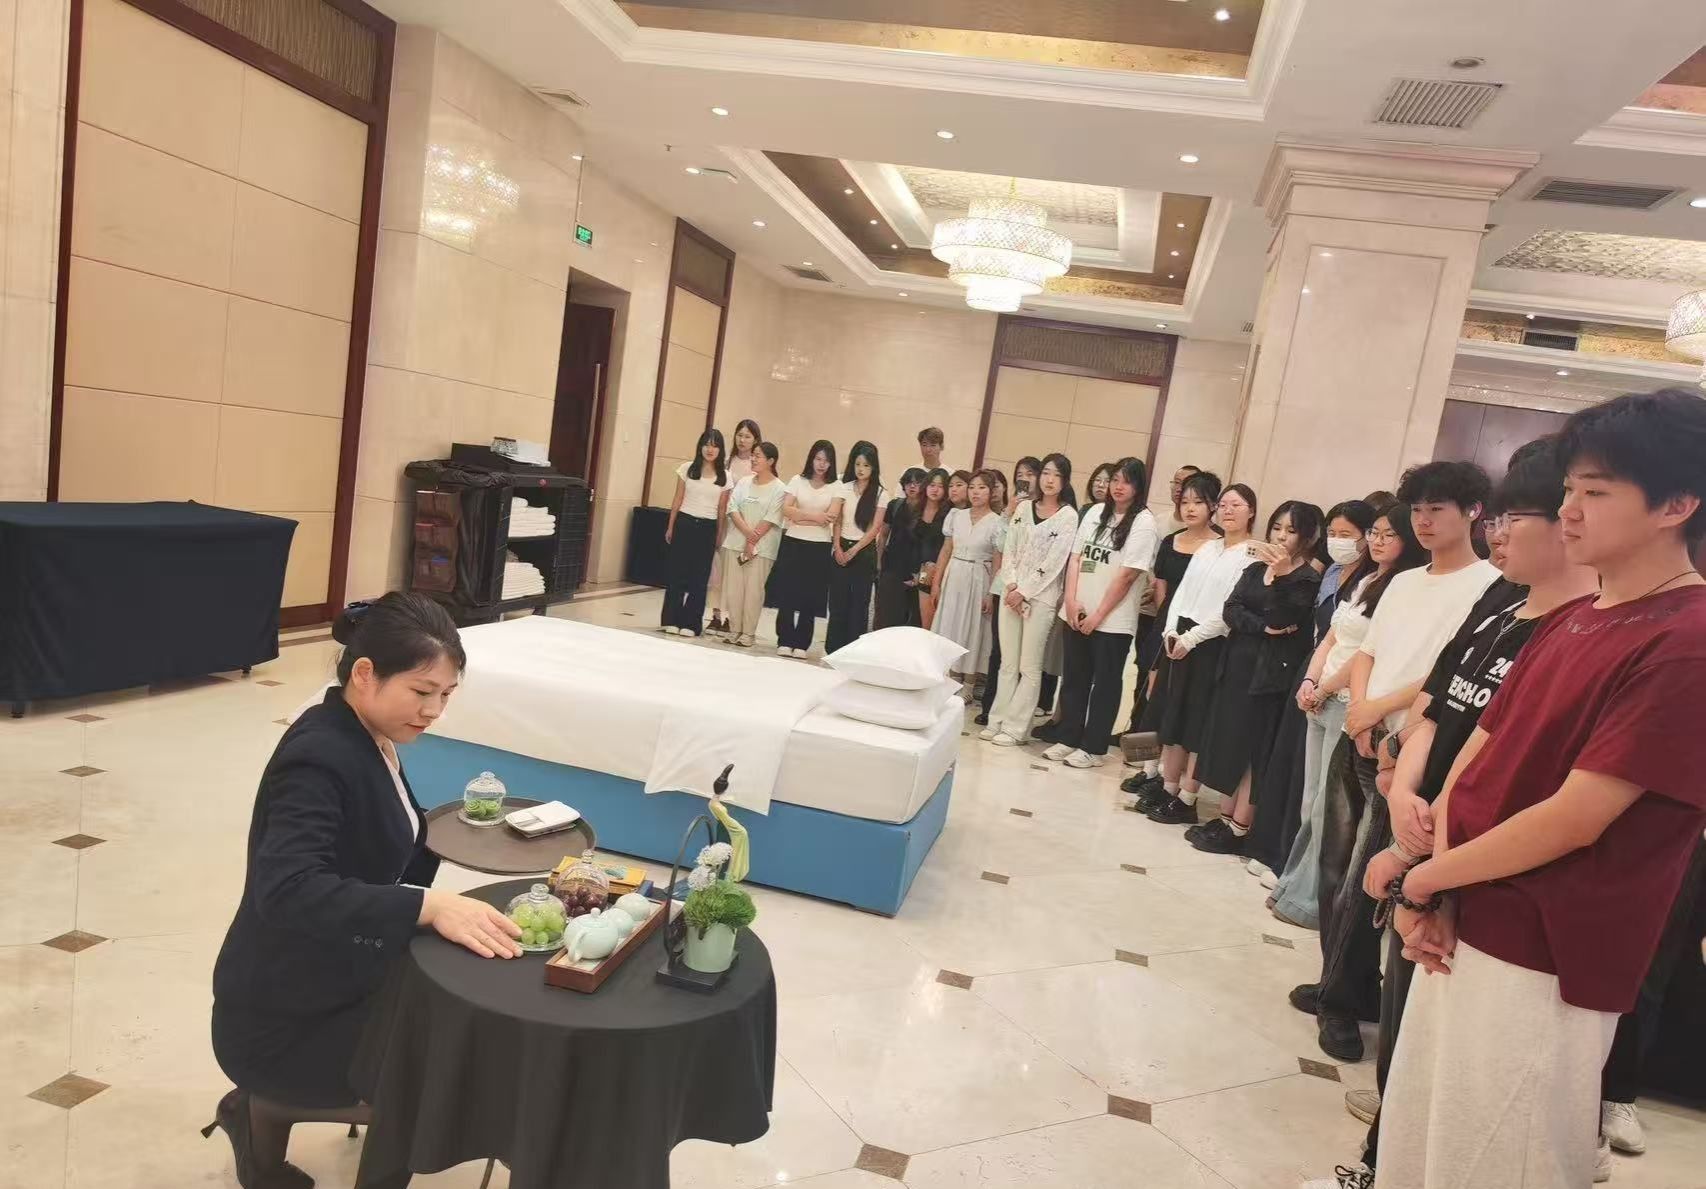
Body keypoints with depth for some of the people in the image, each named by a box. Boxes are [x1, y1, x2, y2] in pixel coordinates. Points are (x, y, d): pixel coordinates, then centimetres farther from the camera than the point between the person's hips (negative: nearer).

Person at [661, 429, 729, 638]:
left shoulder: (725, 477, 2)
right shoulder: (687, 469, 2)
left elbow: (722, 509, 4)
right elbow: (677, 500, 5)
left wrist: (719, 536, 3)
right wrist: (671, 527, 4)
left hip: (707, 528, 0)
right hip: (685, 524, 0)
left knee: (699, 577, 4)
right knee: (677, 572, 3)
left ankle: (690, 623, 12)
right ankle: (671, 620, 12)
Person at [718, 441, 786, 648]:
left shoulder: (779, 489, -4)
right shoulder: (744, 483, 9)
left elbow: (771, 519, -9)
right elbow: (732, 508, 0)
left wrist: (752, 542, -13)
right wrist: (747, 532, -15)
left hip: (761, 547, -4)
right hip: (735, 542, 4)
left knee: (753, 590, -2)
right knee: (733, 588, 5)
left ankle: (748, 633, 5)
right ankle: (733, 629, 15)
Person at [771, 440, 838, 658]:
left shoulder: (836, 487, 3)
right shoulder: (797, 481, 6)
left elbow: (830, 517, -10)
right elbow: (786, 510, -5)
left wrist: (799, 516, -10)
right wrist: (814, 516, -13)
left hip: (819, 547, 0)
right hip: (793, 543, 1)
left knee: (810, 598, 2)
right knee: (787, 593, -1)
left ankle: (801, 644, 11)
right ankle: (785, 641, 8)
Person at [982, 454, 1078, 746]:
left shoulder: (1068, 516, -4)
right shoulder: (1024, 507, 11)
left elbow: (1054, 562, -9)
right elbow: (1009, 549, 8)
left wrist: (1024, 592, -11)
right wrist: (1011, 584, -6)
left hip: (1041, 596, -4)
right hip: (1011, 593, 4)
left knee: (1029, 666, 0)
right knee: (1007, 662, 8)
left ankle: (1015, 728, 5)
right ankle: (998, 721, 14)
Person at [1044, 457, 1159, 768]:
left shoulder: (1143, 522, -8)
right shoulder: (1096, 512, 10)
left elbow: (1127, 574, -13)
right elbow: (1076, 558, 9)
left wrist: (1098, 615, -12)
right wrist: (1071, 600, -4)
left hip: (1112, 621, -5)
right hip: (1076, 614, 6)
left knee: (1105, 683, 4)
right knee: (1074, 678, 12)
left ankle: (1093, 748, 12)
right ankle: (1067, 739, 23)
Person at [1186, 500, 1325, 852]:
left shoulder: (1310, 580, -5)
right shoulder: (1255, 569, 13)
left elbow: (1283, 620, -19)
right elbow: (1231, 610, 0)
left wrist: (1279, 575, -25)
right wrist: (1262, 627, -15)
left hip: (1271, 673, -6)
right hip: (1238, 665, 6)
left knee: (1254, 749, -2)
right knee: (1228, 744, 8)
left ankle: (1239, 830, 5)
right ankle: (1224, 818, 17)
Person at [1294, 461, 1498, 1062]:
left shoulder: (1490, 585, -6)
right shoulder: (1403, 583, 17)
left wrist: (1381, 707, -13)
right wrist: (1359, 708, -4)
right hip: (1356, 741, 7)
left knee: (1360, 883, -3)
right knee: (1336, 872, 11)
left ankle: (1342, 1001, 14)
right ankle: (1342, 986, 27)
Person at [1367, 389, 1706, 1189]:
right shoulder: (1567, 621, 9)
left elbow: (1574, 820, -22)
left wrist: (1424, 878, -10)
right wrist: (1434, 890, -5)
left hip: (1542, 961, -7)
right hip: (1465, 928, 7)